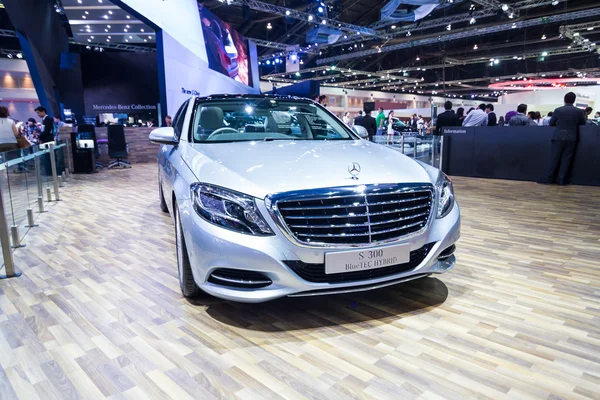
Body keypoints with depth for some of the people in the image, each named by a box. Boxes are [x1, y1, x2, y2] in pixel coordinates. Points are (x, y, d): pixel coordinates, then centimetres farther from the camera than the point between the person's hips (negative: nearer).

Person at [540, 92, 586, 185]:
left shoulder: (558, 110, -5)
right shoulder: (579, 111, 0)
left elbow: (551, 123, 4)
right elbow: (583, 123, 14)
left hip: (558, 137, -1)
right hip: (571, 138, 1)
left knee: (554, 158, 2)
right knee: (566, 159, 3)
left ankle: (549, 178, 2)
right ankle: (562, 180, 4)